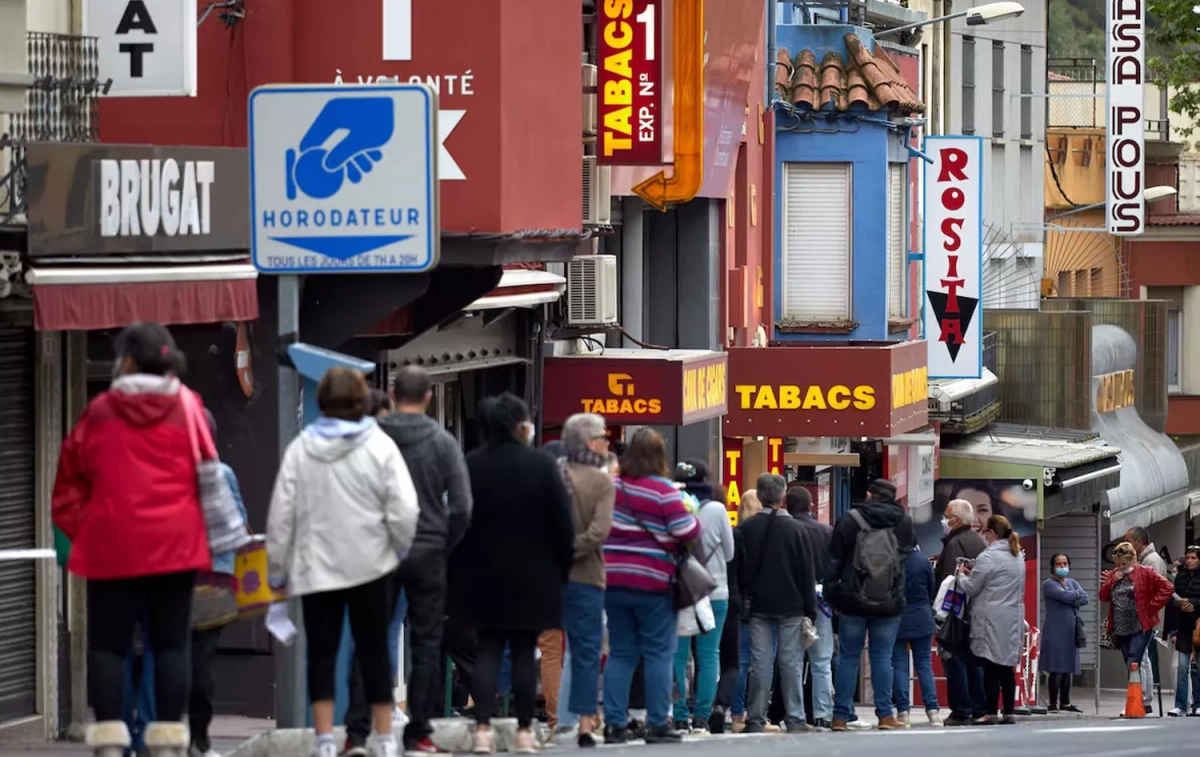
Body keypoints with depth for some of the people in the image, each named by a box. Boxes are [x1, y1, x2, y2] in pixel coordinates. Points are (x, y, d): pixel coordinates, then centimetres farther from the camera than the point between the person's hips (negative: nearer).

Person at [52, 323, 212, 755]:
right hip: (174, 543, 1)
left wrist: (82, 530, 11)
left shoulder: (99, 413, 2)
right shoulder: (187, 408, 2)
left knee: (107, 643, 4)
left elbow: (69, 486, 5)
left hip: (111, 545, -1)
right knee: (171, 643, 5)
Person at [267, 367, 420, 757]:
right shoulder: (380, 447, -7)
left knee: (321, 651, 6)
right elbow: (404, 512, -11)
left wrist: (277, 568, 7)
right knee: (374, 650, 10)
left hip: (316, 567, 0)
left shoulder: (300, 449, -3)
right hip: (369, 564, 0)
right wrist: (399, 549, 8)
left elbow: (280, 514, -2)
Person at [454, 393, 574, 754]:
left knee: (488, 649, 6)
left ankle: (483, 728, -5)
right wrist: (563, 568, 6)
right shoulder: (542, 466, -8)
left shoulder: (469, 466, -1)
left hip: (482, 573, 2)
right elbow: (563, 525, -6)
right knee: (524, 652, 4)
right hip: (532, 575, -2)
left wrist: (459, 573, 8)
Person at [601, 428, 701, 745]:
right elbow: (688, 533, -13)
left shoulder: (613, 486, 3)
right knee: (658, 654, 1)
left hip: (614, 578, 5)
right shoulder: (664, 491, -11)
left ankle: (615, 723, 5)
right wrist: (692, 515, 6)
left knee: (620, 653, 9)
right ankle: (658, 724, -2)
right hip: (652, 582, -5)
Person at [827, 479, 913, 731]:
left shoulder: (849, 521, -4)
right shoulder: (904, 522, 2)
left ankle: (841, 716, 4)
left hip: (853, 602, -1)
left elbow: (834, 561, -2)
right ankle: (885, 715, 1)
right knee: (882, 657, 5)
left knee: (848, 657, 5)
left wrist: (832, 594, 6)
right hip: (889, 604, 1)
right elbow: (911, 547, 20)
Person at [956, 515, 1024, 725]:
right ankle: (1009, 712, 10)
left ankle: (991, 713, -5)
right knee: (1007, 666, 10)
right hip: (1013, 619, 7)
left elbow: (971, 588, -8)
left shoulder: (988, 557, -13)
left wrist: (962, 575, 13)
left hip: (992, 620, -7)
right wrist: (973, 573, 15)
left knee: (991, 667, -5)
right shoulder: (1018, 557, 13)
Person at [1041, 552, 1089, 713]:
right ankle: (1053, 704, -6)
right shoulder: (1049, 584, -4)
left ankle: (1065, 703, 15)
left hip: (1071, 631, 6)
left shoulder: (1072, 582, 17)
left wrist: (1071, 599, -11)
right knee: (1056, 669, -9)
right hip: (1055, 631, -6)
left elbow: (1085, 598, 2)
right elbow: (1066, 596, -18)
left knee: (1068, 669, 9)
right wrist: (1076, 594, 1)